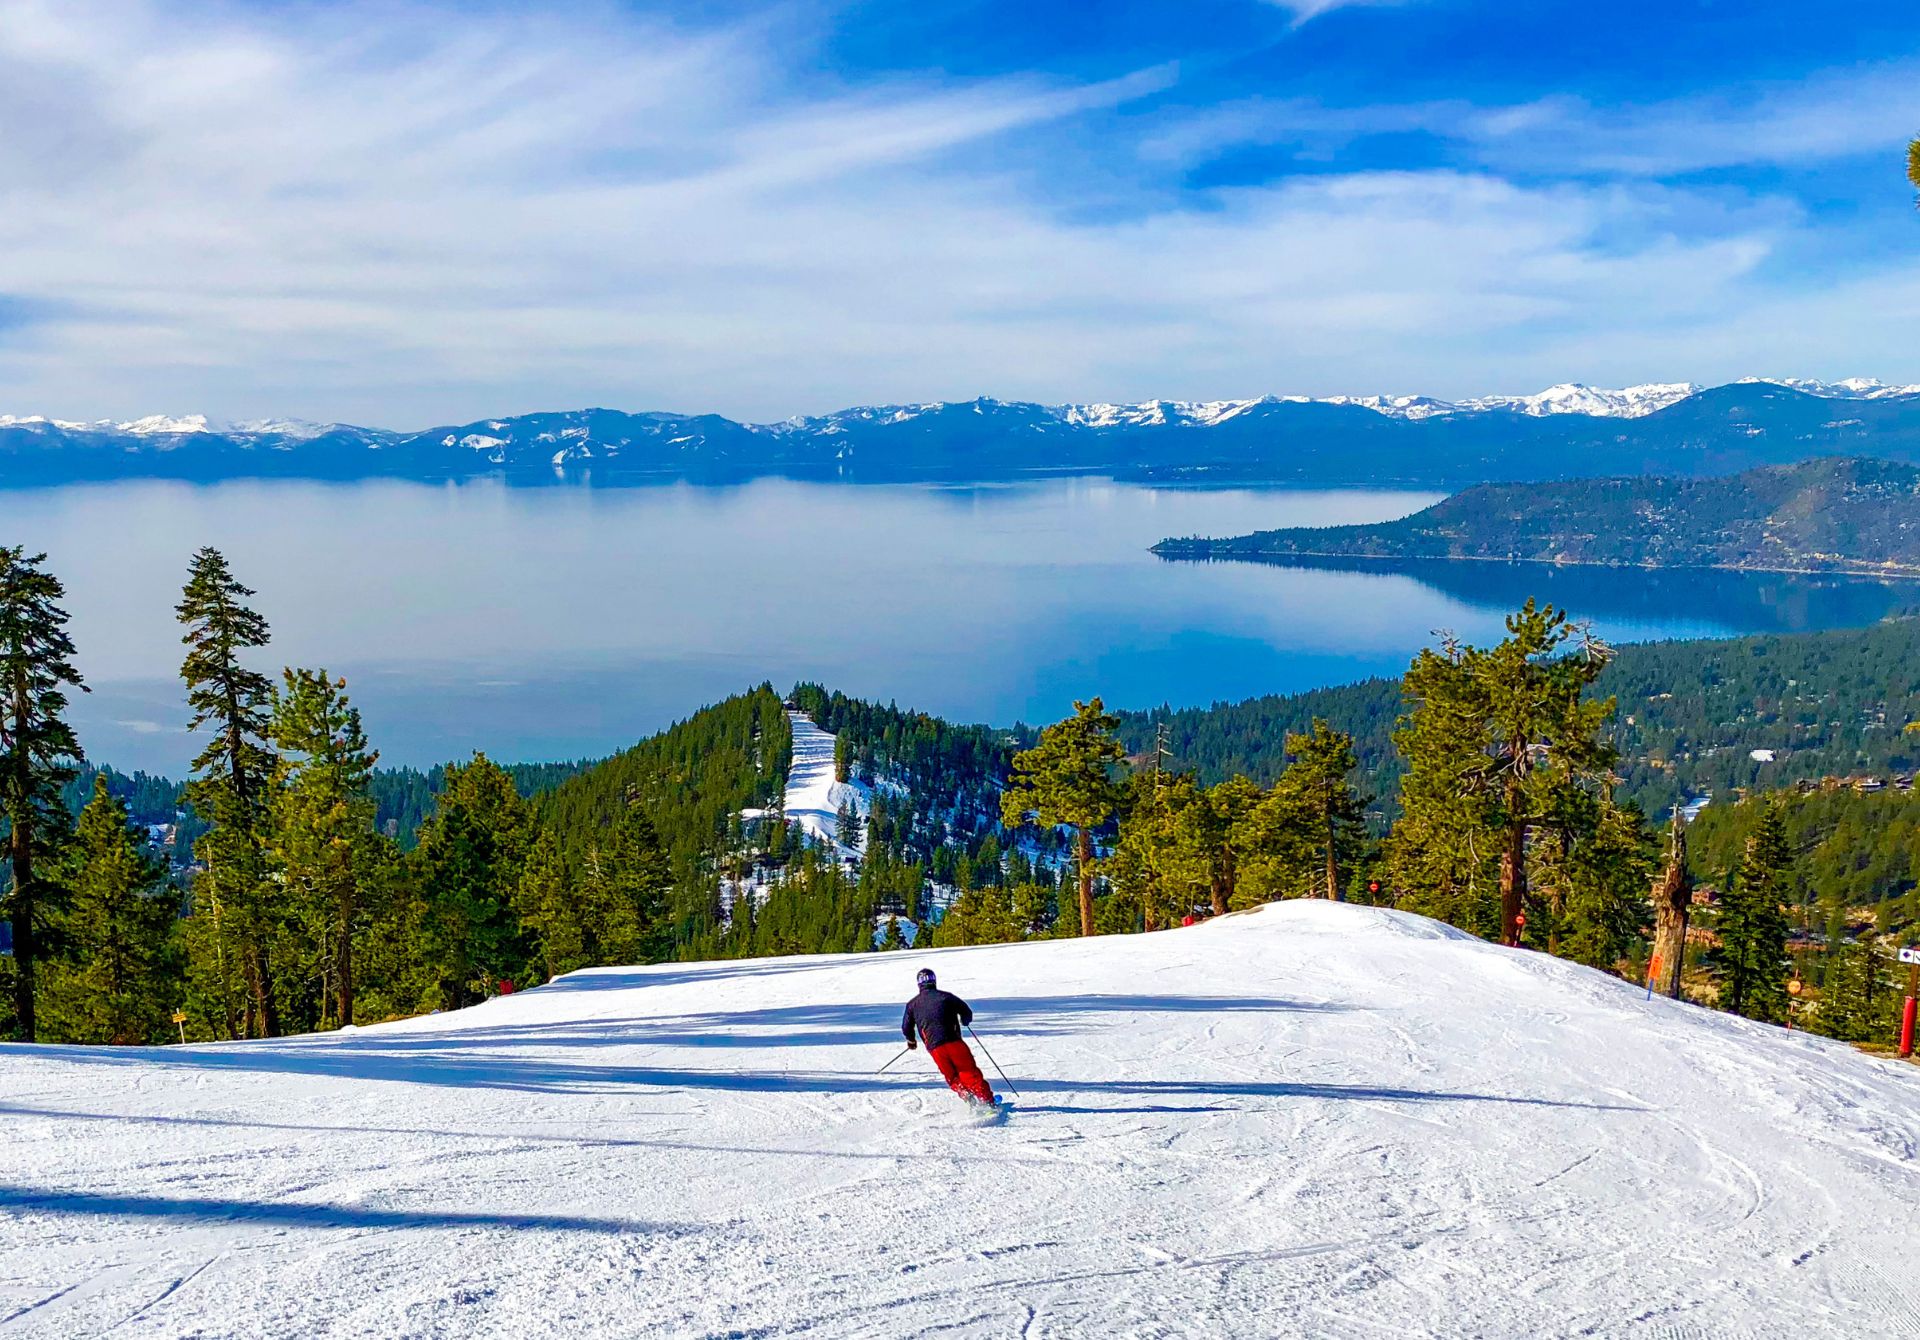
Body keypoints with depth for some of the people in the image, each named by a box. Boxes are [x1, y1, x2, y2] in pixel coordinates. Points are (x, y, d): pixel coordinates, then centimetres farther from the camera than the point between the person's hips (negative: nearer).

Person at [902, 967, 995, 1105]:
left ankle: (971, 1101, -1)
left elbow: (906, 1028, 15)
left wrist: (911, 1041, 36)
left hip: (934, 1048, 2)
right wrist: (965, 1021, 32)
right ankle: (987, 1100, -4)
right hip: (954, 1042, -2)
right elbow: (967, 1012, 8)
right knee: (971, 1073, 3)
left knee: (953, 1078, 14)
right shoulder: (945, 996, 5)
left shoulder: (912, 1004, 11)